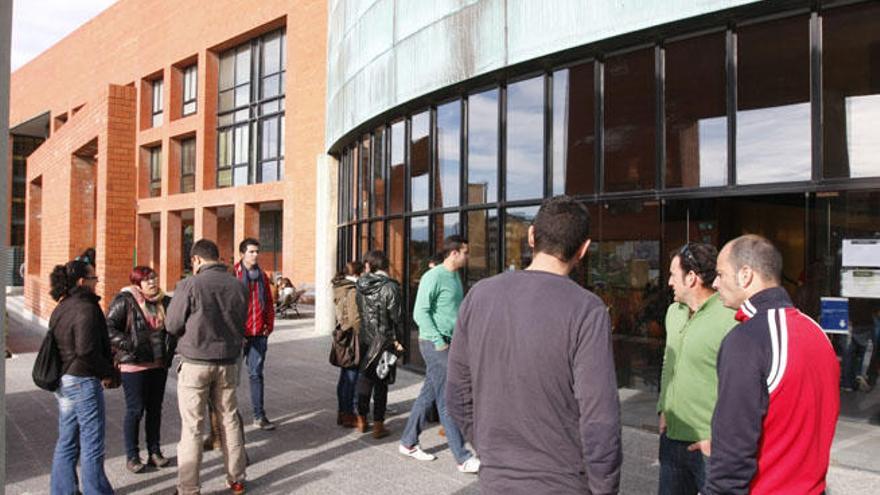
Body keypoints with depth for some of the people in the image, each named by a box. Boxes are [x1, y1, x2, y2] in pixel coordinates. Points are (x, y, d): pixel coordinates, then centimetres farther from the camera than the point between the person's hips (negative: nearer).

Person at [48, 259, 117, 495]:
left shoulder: (61, 309, 11)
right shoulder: (86, 308, -18)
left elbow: (59, 345, 16)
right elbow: (86, 351, -25)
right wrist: (108, 373, -12)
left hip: (63, 381, 9)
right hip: (83, 381, -9)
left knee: (67, 442, 18)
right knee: (92, 445, 1)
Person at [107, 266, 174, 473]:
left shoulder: (165, 302, 7)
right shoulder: (124, 301, -8)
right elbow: (109, 327, -11)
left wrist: (170, 349, 4)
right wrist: (127, 345, -19)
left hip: (159, 364, 5)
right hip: (134, 365, -5)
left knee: (155, 409, 12)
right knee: (135, 410, 2)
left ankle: (154, 452, 24)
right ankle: (131, 456, 16)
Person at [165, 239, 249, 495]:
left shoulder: (190, 285, -12)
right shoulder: (238, 286, -1)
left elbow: (172, 325, -5)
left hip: (195, 362, -4)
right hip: (228, 362, 4)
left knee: (192, 426, 5)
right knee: (230, 419, 14)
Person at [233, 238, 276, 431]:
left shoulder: (262, 276, 10)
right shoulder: (233, 275, -7)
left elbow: (269, 303, 15)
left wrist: (269, 326, 7)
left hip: (259, 334, 5)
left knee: (256, 373, 8)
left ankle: (259, 416, 13)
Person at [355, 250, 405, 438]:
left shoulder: (361, 285, 0)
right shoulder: (390, 287, -14)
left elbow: (359, 311, 3)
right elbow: (394, 316, -13)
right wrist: (397, 340, -6)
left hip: (365, 338, 4)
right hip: (384, 340, -4)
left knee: (364, 378, 17)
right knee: (381, 382, 4)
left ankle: (362, 420, 26)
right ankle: (378, 425, 9)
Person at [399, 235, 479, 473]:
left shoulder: (455, 277, 14)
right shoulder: (434, 277, -13)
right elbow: (420, 312, -17)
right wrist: (438, 341, -19)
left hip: (449, 344, 9)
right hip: (435, 344, -9)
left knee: (428, 395, 15)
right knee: (447, 400, -5)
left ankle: (408, 443, 27)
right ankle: (463, 458, 0)